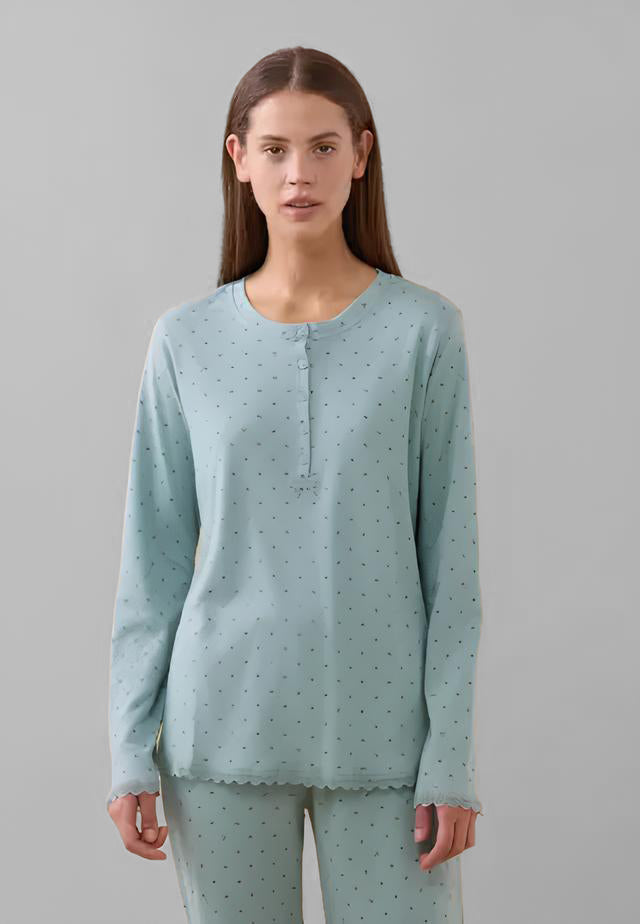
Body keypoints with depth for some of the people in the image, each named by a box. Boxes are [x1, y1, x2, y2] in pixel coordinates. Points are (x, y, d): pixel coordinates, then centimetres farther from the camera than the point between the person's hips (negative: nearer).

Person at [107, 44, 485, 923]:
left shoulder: (425, 330, -3)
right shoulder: (186, 342, 2)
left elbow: (450, 547, -2)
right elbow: (155, 556, 4)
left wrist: (452, 754, -6)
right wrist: (129, 748, 0)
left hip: (383, 733, -1)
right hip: (225, 727, 1)